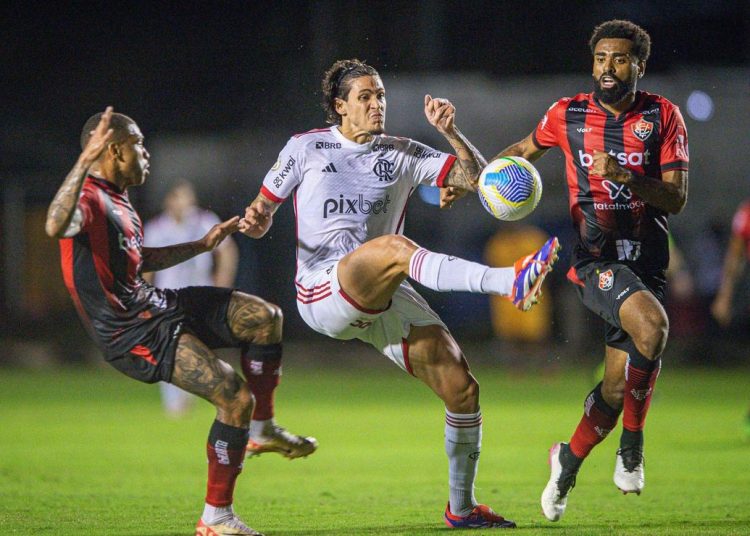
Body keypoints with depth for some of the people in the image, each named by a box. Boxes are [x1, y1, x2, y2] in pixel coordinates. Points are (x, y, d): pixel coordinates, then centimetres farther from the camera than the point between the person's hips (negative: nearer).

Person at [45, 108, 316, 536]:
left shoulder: (120, 201, 15)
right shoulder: (89, 199, -19)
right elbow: (56, 227, -44)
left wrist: (203, 245, 33)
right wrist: (85, 161, -52)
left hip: (155, 305, 10)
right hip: (133, 334, -10)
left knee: (266, 317, 3)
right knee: (236, 398, -17)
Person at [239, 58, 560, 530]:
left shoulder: (402, 154, 16)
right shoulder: (307, 148, 11)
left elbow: (476, 177, 11)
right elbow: (263, 211, 15)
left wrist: (450, 132, -4)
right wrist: (255, 221, -9)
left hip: (383, 298, 5)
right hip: (322, 291, -5)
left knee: (462, 388, -7)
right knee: (395, 247, -38)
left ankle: (462, 507, 10)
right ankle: (509, 282, -55)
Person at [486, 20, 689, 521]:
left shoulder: (663, 116, 2)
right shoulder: (567, 114, 3)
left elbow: (677, 198, -5)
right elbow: (523, 151, 24)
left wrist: (625, 175, -20)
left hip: (646, 262, 3)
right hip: (595, 257, -3)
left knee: (617, 387, 3)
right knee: (651, 325, -32)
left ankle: (568, 462, 29)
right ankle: (633, 443, -14)